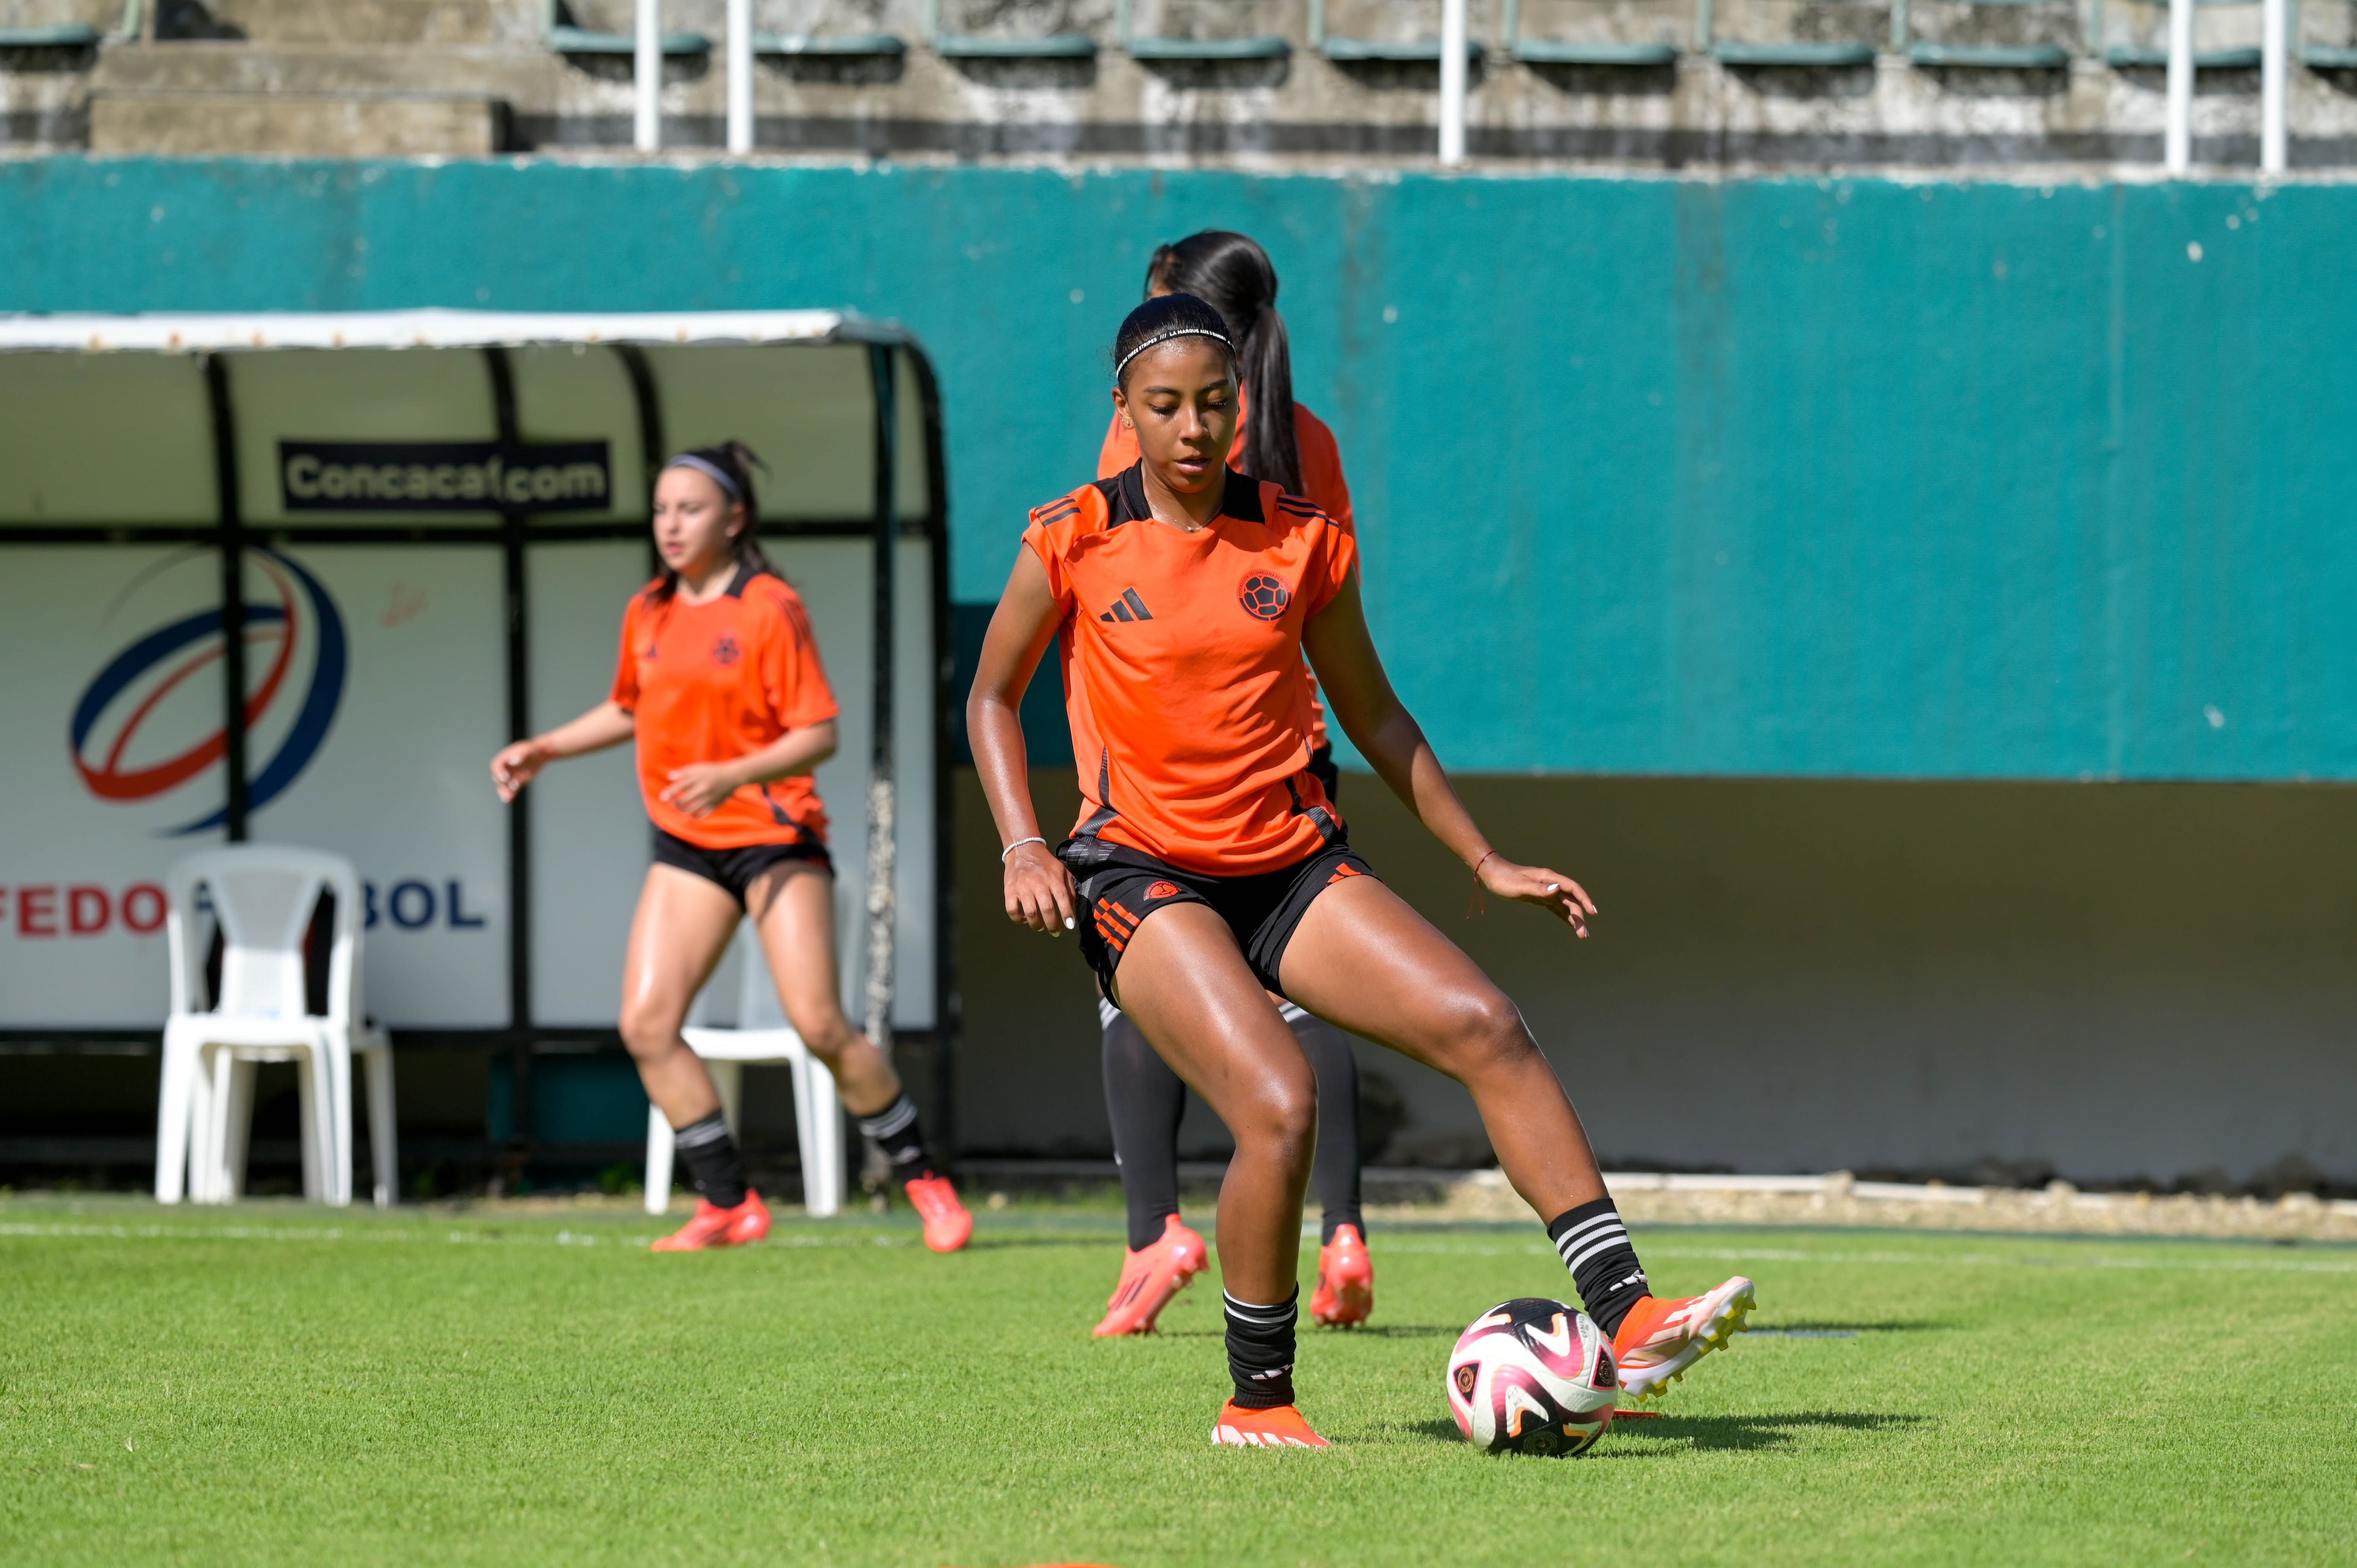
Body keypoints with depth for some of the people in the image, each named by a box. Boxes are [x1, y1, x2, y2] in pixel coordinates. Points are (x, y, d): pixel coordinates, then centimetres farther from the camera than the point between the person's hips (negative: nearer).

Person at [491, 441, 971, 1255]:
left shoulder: (771, 609, -10)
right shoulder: (647, 614, 8)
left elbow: (818, 735, -13)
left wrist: (732, 776, -27)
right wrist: (546, 749, 16)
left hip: (773, 833, -6)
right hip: (686, 846, 6)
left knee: (819, 1025, -12)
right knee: (646, 1024, -8)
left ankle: (924, 1181, 6)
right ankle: (729, 1203, 2)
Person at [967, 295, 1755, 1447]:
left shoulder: (1303, 544, 4)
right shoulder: (1074, 541, -3)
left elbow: (1374, 716, 16)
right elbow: (992, 697, 9)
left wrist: (1483, 859, 13)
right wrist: (1023, 846, -5)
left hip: (1294, 863, 4)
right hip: (1142, 873, -4)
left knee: (1485, 1028, -16)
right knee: (1278, 1105, -26)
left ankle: (1625, 1319, -19)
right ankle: (1256, 1401, -7)